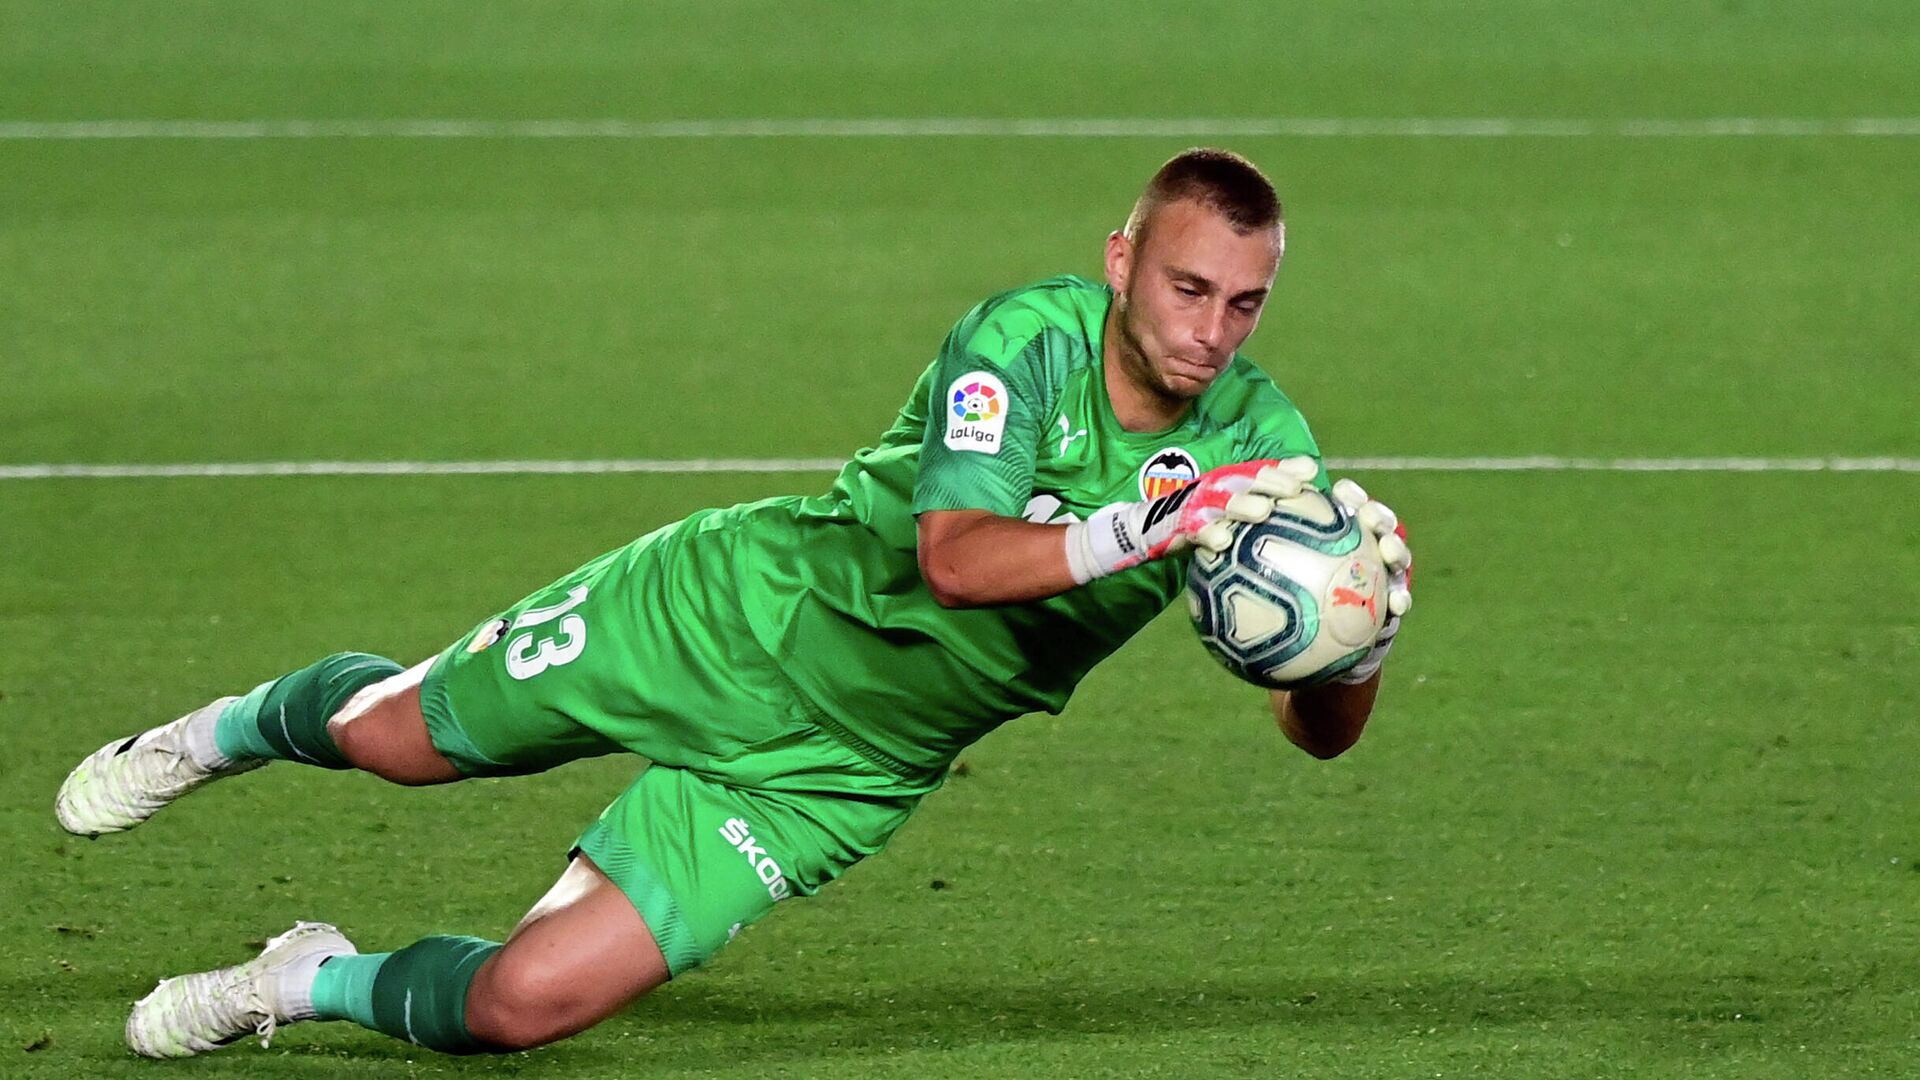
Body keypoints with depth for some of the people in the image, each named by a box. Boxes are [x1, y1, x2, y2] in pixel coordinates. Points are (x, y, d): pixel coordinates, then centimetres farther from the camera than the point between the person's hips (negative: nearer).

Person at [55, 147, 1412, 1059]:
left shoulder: (1258, 437, -15)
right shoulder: (1027, 338, -25)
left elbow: (1318, 729, -16)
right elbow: (955, 556, -39)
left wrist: (1362, 639, -39)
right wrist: (1136, 529, -56)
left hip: (842, 770, 2)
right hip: (739, 613, -2)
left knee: (525, 1001, -10)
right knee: (393, 735, 15)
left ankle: (314, 985, 23)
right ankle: (233, 732, 53)